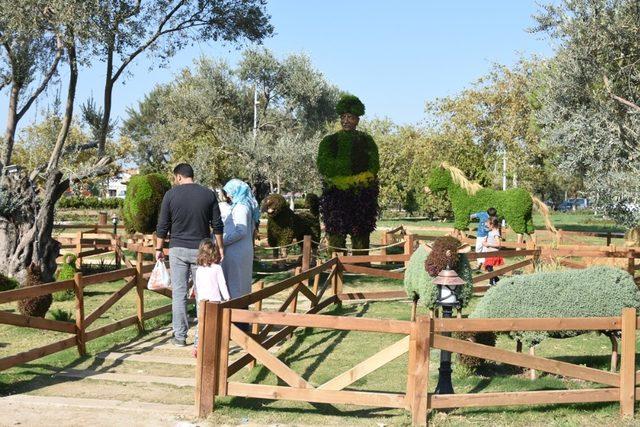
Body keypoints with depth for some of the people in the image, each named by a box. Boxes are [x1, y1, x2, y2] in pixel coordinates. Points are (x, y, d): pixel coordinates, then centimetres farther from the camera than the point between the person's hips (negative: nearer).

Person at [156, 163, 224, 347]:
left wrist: (159, 249, 10)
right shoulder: (209, 194, 1)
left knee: (179, 293, 4)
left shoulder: (171, 195, -3)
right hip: (201, 250, 1)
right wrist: (220, 247, 14)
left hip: (178, 249, -1)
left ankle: (180, 336, 6)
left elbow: (163, 226, -1)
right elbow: (217, 225, 4)